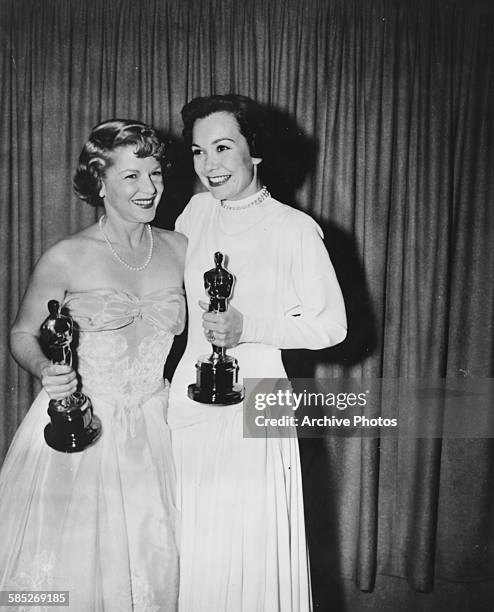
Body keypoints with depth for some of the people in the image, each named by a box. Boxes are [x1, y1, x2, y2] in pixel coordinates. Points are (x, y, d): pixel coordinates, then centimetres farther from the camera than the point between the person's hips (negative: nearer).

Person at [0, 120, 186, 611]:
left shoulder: (178, 249, 1)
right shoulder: (65, 259, -10)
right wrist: (44, 369, -17)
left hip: (152, 431, 3)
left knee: (149, 563, 13)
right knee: (65, 563, 8)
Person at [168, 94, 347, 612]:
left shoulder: (295, 229, -9)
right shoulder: (196, 211, 5)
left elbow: (332, 326, -5)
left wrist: (248, 328, -16)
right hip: (188, 396, 4)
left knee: (250, 546, 7)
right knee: (189, 546, 15)